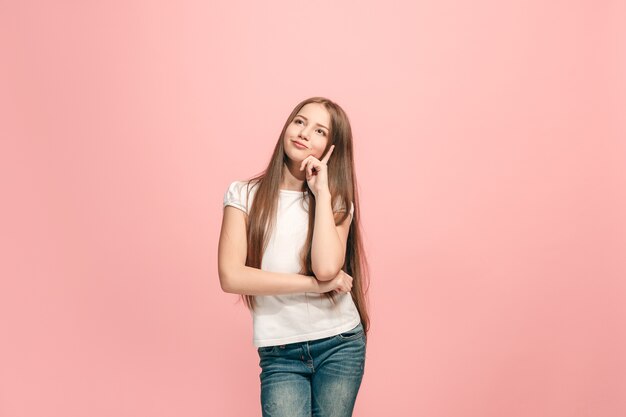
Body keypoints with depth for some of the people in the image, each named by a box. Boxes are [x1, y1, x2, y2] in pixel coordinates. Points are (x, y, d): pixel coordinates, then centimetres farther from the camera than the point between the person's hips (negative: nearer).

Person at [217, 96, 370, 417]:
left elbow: (326, 267, -17)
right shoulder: (245, 195, 0)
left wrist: (322, 192, -10)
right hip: (280, 355, -1)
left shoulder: (337, 201, 3)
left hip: (339, 345, 1)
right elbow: (231, 277, -12)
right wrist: (314, 284, -13)